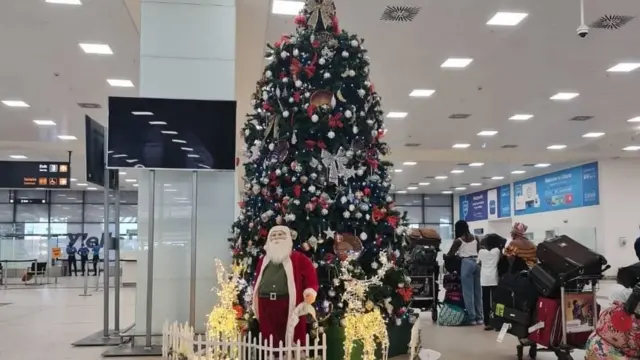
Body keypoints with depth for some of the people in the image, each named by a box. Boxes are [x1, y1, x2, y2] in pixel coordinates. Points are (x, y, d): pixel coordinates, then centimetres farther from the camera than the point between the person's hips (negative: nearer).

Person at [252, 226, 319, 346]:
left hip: (289, 304, -4)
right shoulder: (263, 260, 21)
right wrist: (255, 299, 13)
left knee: (292, 338, -5)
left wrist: (310, 292, -13)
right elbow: (257, 280, 21)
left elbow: (311, 275, 1)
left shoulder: (298, 258, 7)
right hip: (266, 304, 4)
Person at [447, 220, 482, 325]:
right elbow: (480, 251, 10)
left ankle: (472, 318, 0)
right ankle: (479, 317, 14)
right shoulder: (475, 238, 11)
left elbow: (450, 254, 3)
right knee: (478, 291, 10)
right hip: (477, 263, 5)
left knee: (468, 292, 0)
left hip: (466, 264, -5)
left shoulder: (458, 240, -2)